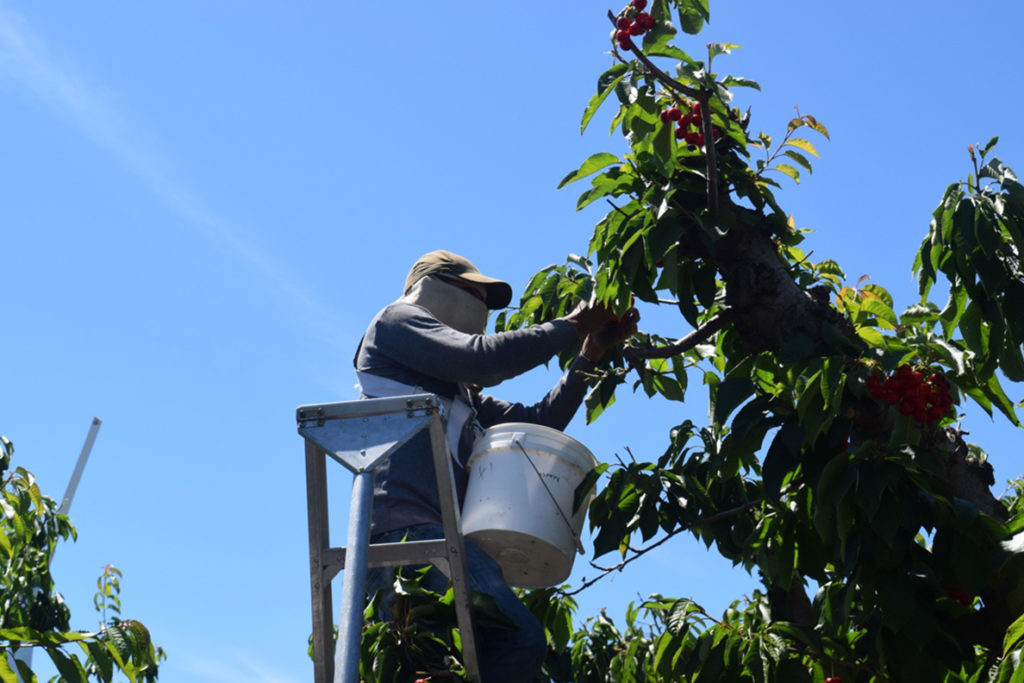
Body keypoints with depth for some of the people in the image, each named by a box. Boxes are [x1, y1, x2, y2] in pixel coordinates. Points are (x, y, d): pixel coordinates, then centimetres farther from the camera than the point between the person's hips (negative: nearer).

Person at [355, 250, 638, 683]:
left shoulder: (461, 390, 37)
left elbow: (535, 423, 27)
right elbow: (483, 358, -5)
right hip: (406, 526, -10)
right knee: (520, 640, -25)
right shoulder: (396, 319, 13)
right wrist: (572, 326, 4)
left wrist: (591, 354, 23)